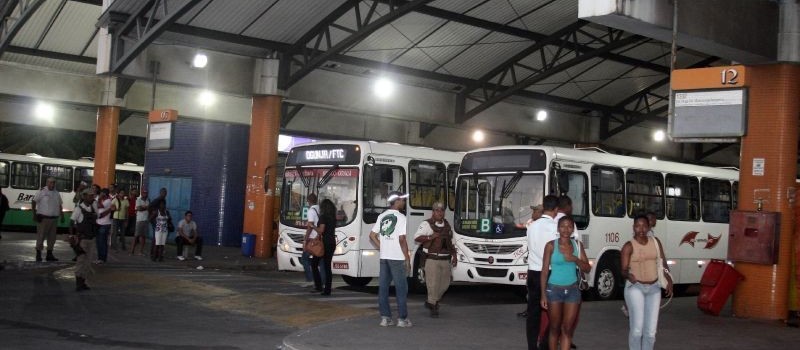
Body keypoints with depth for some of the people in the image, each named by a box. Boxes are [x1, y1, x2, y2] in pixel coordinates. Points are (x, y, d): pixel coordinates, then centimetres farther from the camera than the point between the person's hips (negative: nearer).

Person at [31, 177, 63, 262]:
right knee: (41, 236, -3)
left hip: (54, 219, 6)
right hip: (43, 218, -6)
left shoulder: (56, 193, 12)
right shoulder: (42, 191, -5)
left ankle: (49, 255, 17)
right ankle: (38, 254, 4)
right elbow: (34, 202, -6)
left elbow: (59, 205, 20)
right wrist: (34, 214, -12)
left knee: (52, 237, 9)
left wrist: (61, 216, 13)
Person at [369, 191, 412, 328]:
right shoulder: (400, 217, -10)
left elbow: (372, 235, 11)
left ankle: (385, 317, 9)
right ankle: (402, 318, 3)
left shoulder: (382, 216, 10)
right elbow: (402, 239, -16)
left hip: (384, 257, 6)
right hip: (397, 258, -6)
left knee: (383, 287, 7)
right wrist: (407, 258, -10)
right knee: (401, 288, 1)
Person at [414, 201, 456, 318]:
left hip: (445, 260, 6)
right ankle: (433, 308, 5)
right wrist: (430, 237, -26)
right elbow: (417, 237, -13)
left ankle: (431, 301, 29)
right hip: (432, 259, -6)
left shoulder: (447, 225, 14)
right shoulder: (426, 224, -6)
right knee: (433, 283, -7)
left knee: (445, 284, 9)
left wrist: (454, 256, 14)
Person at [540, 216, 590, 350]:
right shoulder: (551, 246, -7)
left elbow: (587, 268, 3)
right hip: (554, 289, -2)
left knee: (567, 329, 0)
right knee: (555, 328, 7)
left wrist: (575, 259, -17)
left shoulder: (577, 245, 3)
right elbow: (544, 271, -5)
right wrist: (543, 295, -9)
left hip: (572, 290, 3)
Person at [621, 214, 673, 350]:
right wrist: (628, 275, -36)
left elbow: (663, 263, 11)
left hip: (654, 288, 4)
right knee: (637, 329, -16)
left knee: (651, 331, 4)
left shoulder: (655, 242, 5)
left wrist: (669, 280, -5)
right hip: (635, 287, -4)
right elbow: (623, 270, -14)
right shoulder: (629, 246, -8)